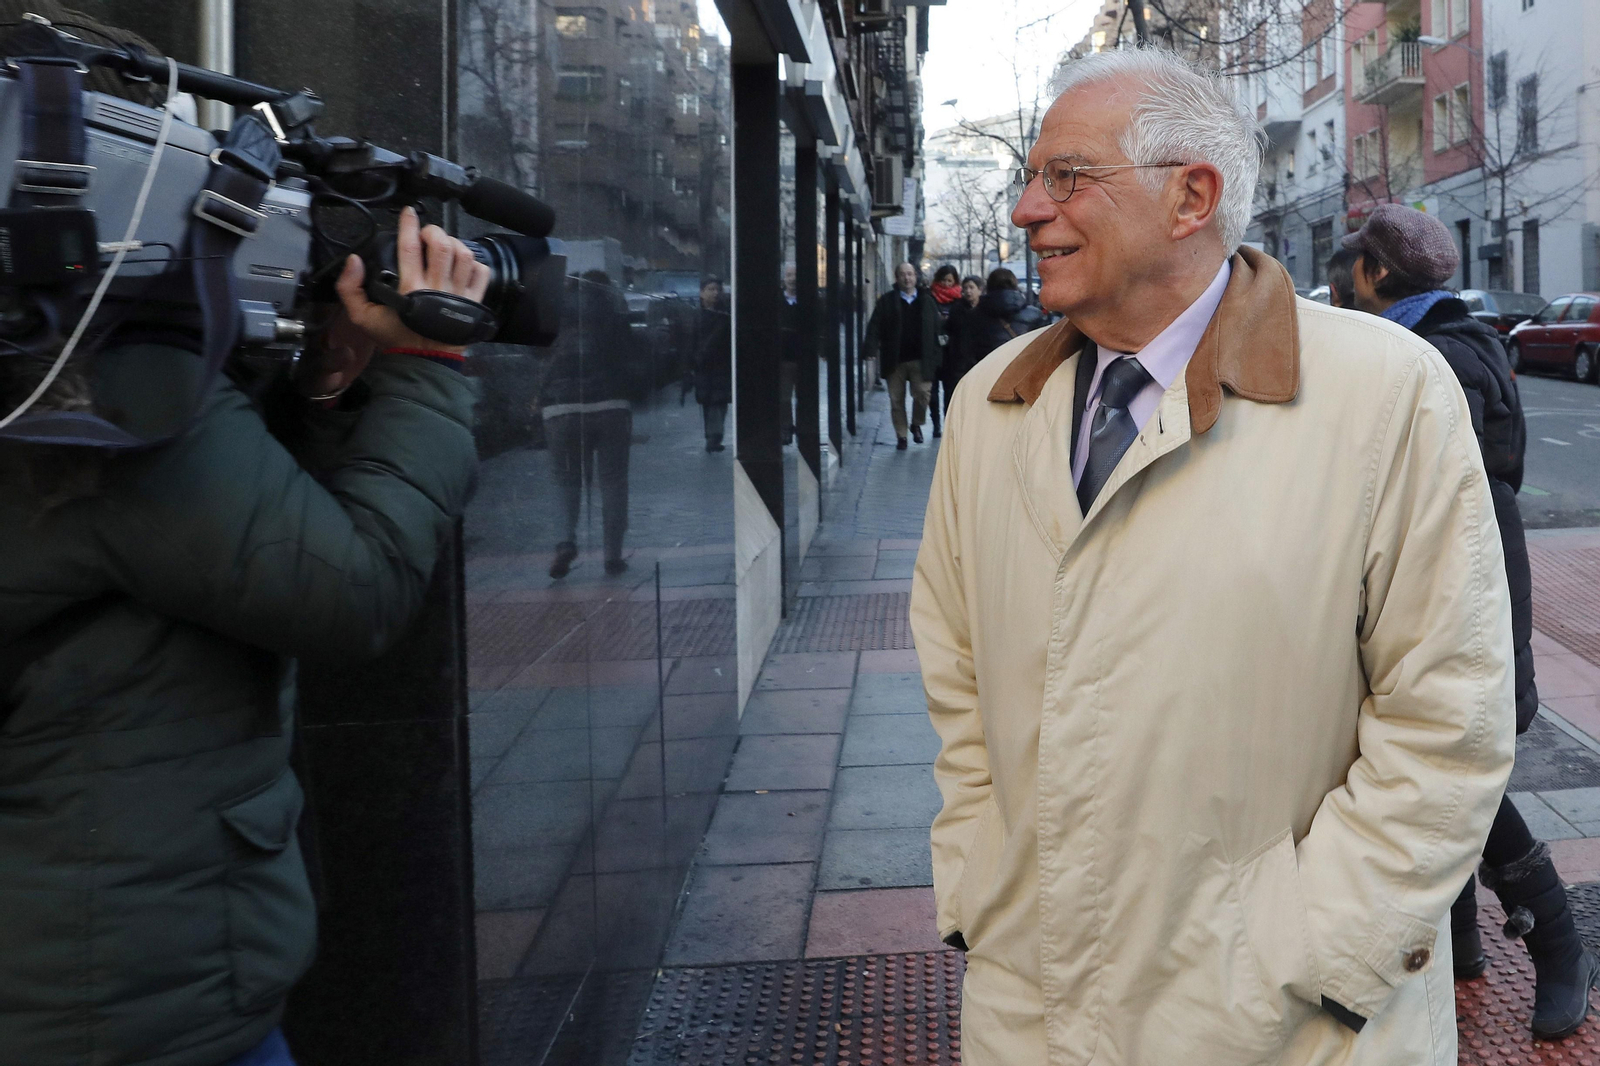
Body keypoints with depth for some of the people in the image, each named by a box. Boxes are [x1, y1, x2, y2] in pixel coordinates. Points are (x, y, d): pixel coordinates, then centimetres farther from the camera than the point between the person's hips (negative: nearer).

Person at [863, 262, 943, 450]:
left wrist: (937, 355, -1)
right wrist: (870, 348, -18)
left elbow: (937, 329, 7)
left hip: (920, 359, 0)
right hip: (895, 360, 0)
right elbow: (875, 327, -3)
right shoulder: (886, 301, 5)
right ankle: (901, 436, 16)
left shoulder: (927, 301, 9)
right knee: (896, 399, 4)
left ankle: (916, 424, 17)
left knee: (922, 393, -10)